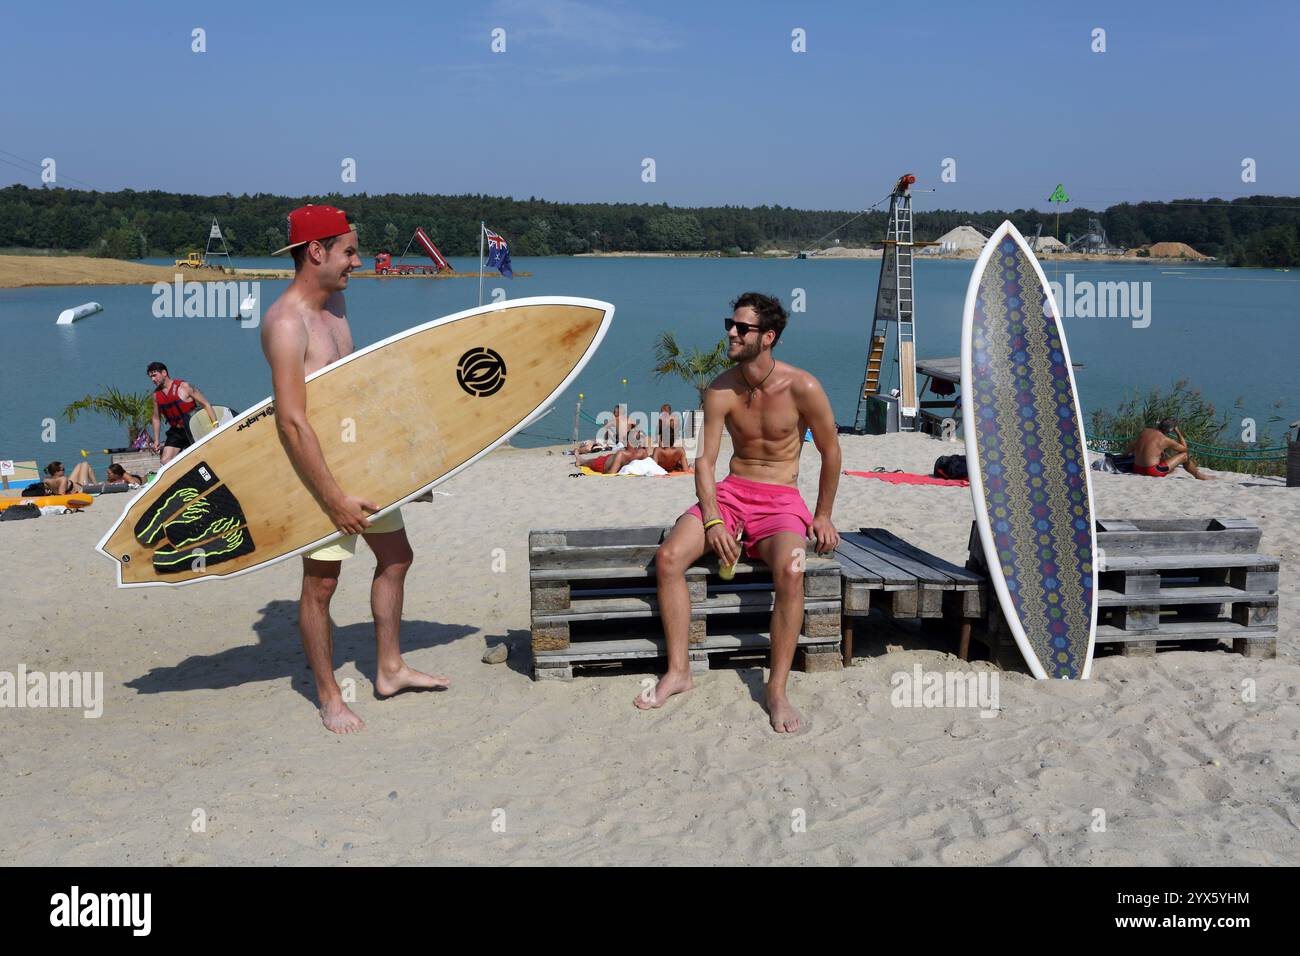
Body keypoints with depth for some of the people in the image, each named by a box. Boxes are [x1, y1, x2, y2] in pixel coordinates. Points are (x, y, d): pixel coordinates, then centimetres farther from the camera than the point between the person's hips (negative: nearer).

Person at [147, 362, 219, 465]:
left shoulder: (183, 387, -13)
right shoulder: (156, 394, 4)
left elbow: (206, 404, -13)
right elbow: (156, 418, 16)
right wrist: (156, 440, 11)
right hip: (176, 432, 5)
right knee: (166, 461, -6)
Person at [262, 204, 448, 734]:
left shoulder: (335, 301, 6)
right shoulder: (286, 323, -22)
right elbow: (291, 422, -27)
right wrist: (334, 498, -27)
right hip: (319, 466, -9)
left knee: (395, 556, 16)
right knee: (320, 583, 2)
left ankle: (390, 670, 30)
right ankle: (329, 697, 17)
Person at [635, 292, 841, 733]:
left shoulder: (802, 388, -10)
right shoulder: (721, 390, -3)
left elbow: (830, 452, 3)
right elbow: (705, 460, -4)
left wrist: (823, 515, 7)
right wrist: (712, 521, -18)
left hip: (780, 499, -3)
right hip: (730, 492, 3)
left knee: (790, 571, -34)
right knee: (668, 556, -21)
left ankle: (777, 690, -23)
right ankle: (678, 671, -9)